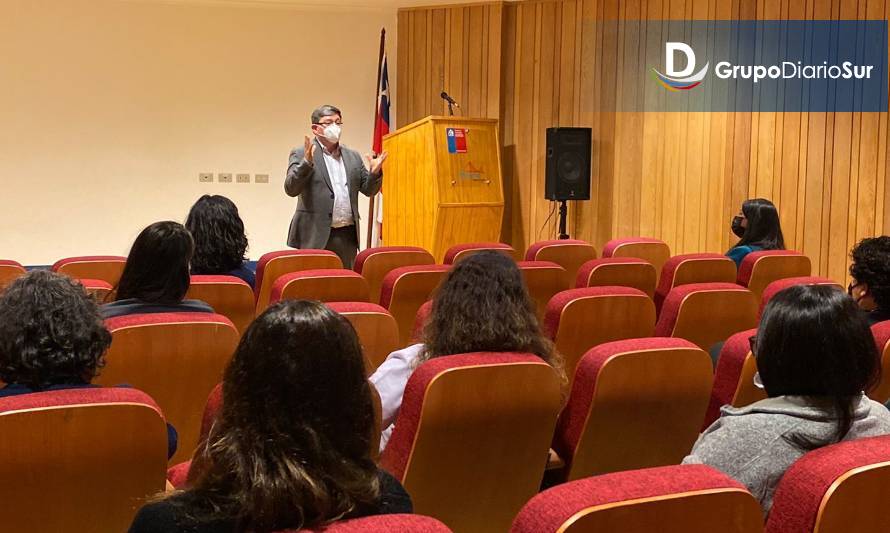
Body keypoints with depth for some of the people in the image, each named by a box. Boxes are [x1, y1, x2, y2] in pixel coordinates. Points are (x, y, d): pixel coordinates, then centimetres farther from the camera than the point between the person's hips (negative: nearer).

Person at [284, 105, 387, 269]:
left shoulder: (353, 156, 17)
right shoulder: (301, 154, 2)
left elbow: (368, 189, 17)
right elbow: (291, 189, -9)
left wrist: (374, 172, -4)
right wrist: (307, 162, -22)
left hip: (347, 236, 5)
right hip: (316, 235, -5)